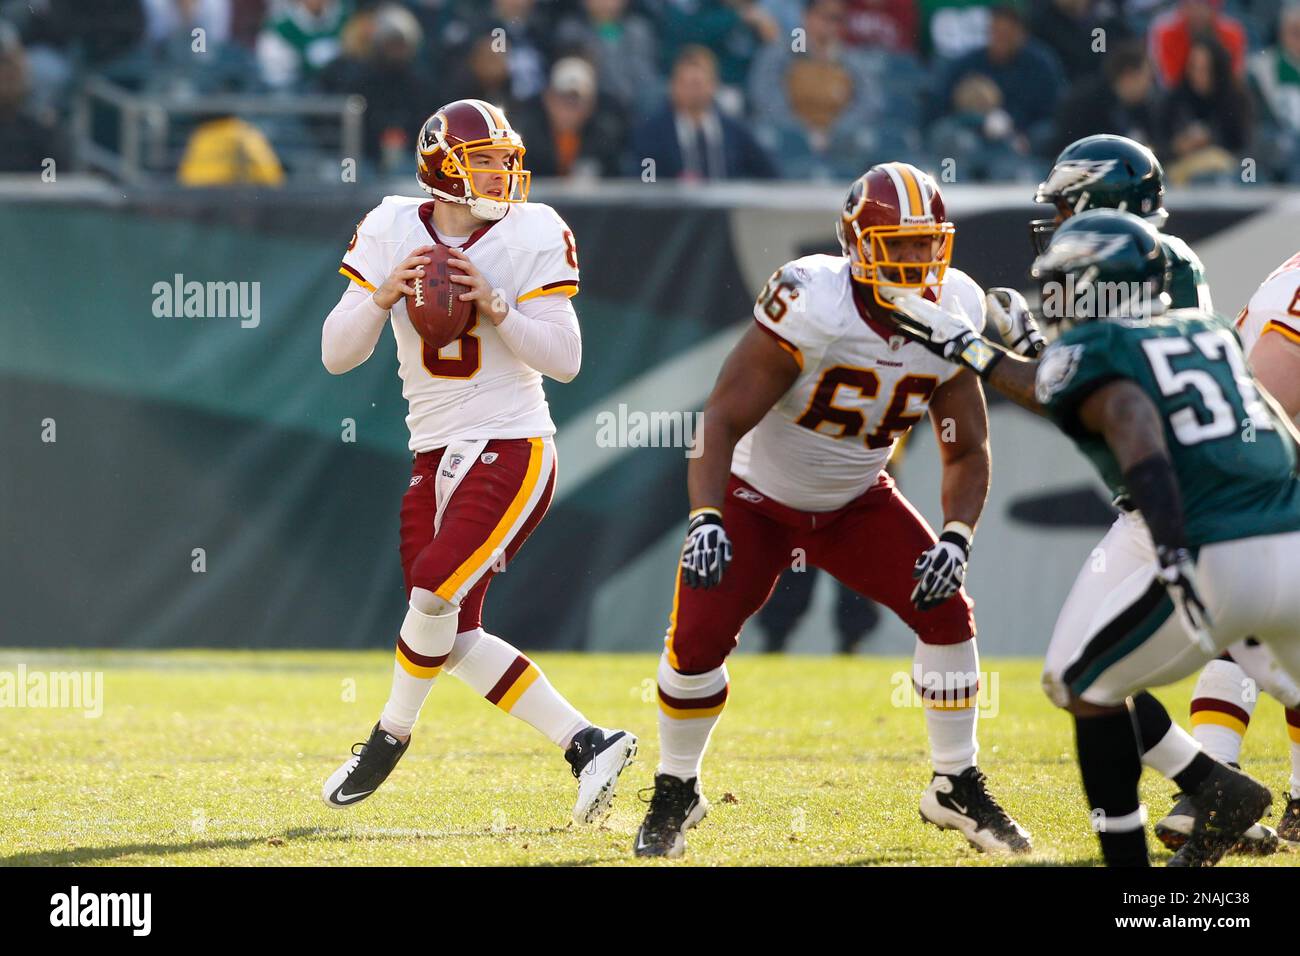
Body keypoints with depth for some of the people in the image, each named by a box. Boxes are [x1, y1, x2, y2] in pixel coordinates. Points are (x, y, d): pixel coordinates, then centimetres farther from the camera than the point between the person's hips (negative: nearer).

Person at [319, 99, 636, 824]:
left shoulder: (531, 236, -6)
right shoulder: (392, 232, 2)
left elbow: (566, 360, -9)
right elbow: (336, 355, 0)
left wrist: (496, 306, -20)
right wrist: (382, 296, -17)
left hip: (513, 447, -5)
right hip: (438, 456, 5)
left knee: (437, 593, -18)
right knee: (455, 634, 2)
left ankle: (392, 735, 7)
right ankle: (589, 744, 7)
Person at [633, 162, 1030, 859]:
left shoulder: (952, 318, -14)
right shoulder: (809, 305, -31)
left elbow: (966, 451, -4)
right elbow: (724, 418, -29)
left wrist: (956, 540, -21)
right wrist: (705, 520, -42)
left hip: (856, 502, 4)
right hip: (756, 500, -4)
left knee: (947, 612, -11)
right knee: (698, 640, -14)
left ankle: (957, 788, 5)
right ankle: (675, 794, 11)